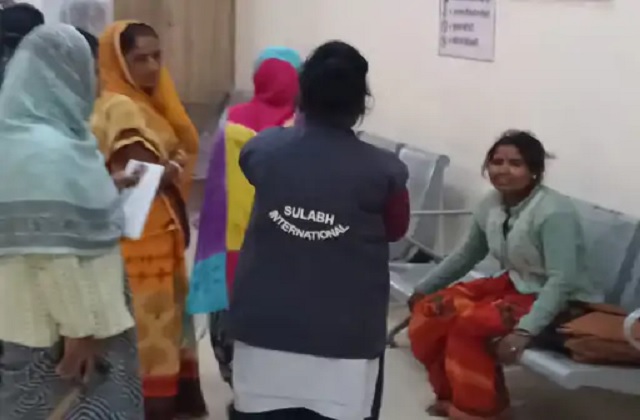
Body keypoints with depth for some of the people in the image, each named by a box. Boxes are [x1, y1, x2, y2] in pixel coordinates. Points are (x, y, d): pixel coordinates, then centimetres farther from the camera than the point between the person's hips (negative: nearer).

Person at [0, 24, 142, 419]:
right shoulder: (46, 150, -23)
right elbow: (54, 252, -26)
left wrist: (110, 185, 19)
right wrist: (80, 327, -20)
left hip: (38, 319, 10)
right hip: (53, 328, -10)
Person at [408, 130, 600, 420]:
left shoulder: (554, 212, -25)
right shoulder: (492, 204, -2)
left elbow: (562, 281, -31)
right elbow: (466, 255, 13)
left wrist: (524, 331, -40)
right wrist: (423, 289, 15)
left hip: (562, 304, -8)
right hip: (514, 284, 8)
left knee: (469, 323, -27)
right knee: (431, 311, -8)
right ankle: (451, 395, 12)